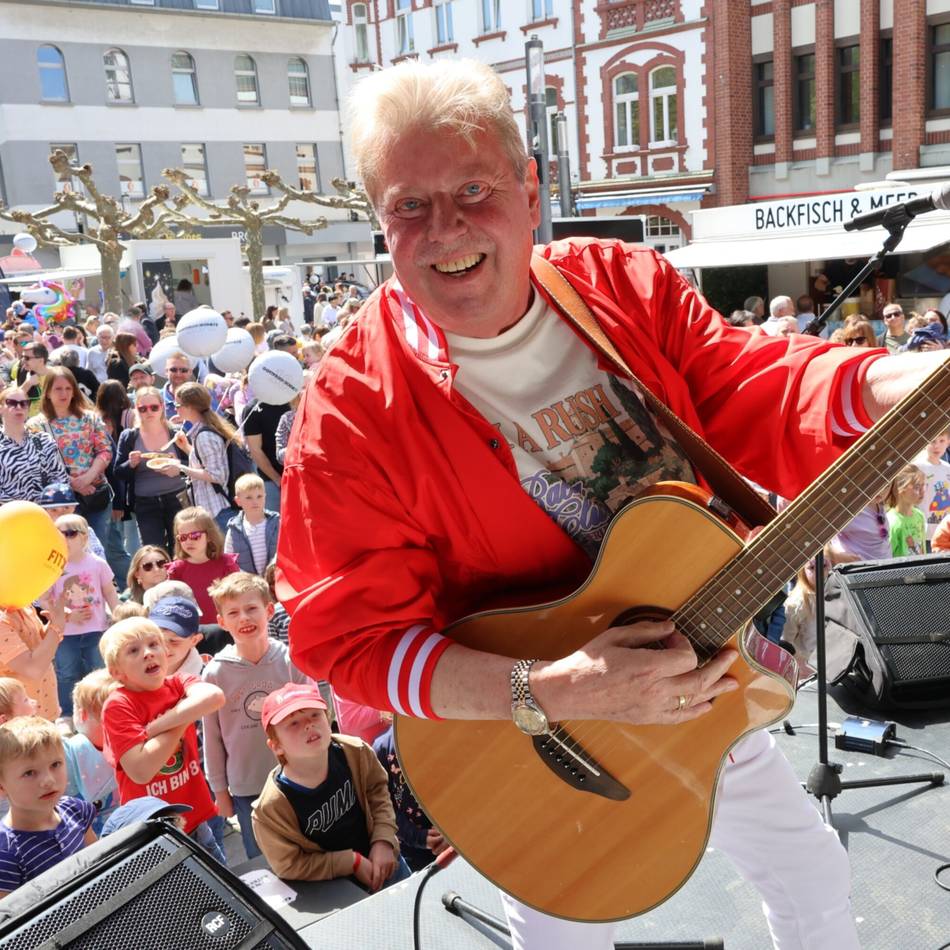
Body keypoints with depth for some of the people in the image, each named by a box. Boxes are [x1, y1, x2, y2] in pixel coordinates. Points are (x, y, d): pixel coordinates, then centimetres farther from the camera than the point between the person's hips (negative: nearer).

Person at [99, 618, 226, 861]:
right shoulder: (117, 706, -15)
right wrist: (182, 720, -18)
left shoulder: (177, 684, -3)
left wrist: (156, 727, -27)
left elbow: (214, 696, -25)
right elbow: (141, 770, -25)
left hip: (195, 821, 5)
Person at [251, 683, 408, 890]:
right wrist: (353, 862, -20)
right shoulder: (270, 808, -32)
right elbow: (290, 866, -20)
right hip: (330, 889, -4)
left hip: (381, 859, 4)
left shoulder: (355, 752, -22)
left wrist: (383, 840, -16)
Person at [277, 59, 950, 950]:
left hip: (707, 697, 5)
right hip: (542, 764, -4)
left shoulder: (624, 285, -10)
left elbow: (760, 399, -9)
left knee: (812, 874, 26)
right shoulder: (351, 408, -24)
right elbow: (351, 636, -23)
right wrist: (552, 692, -34)